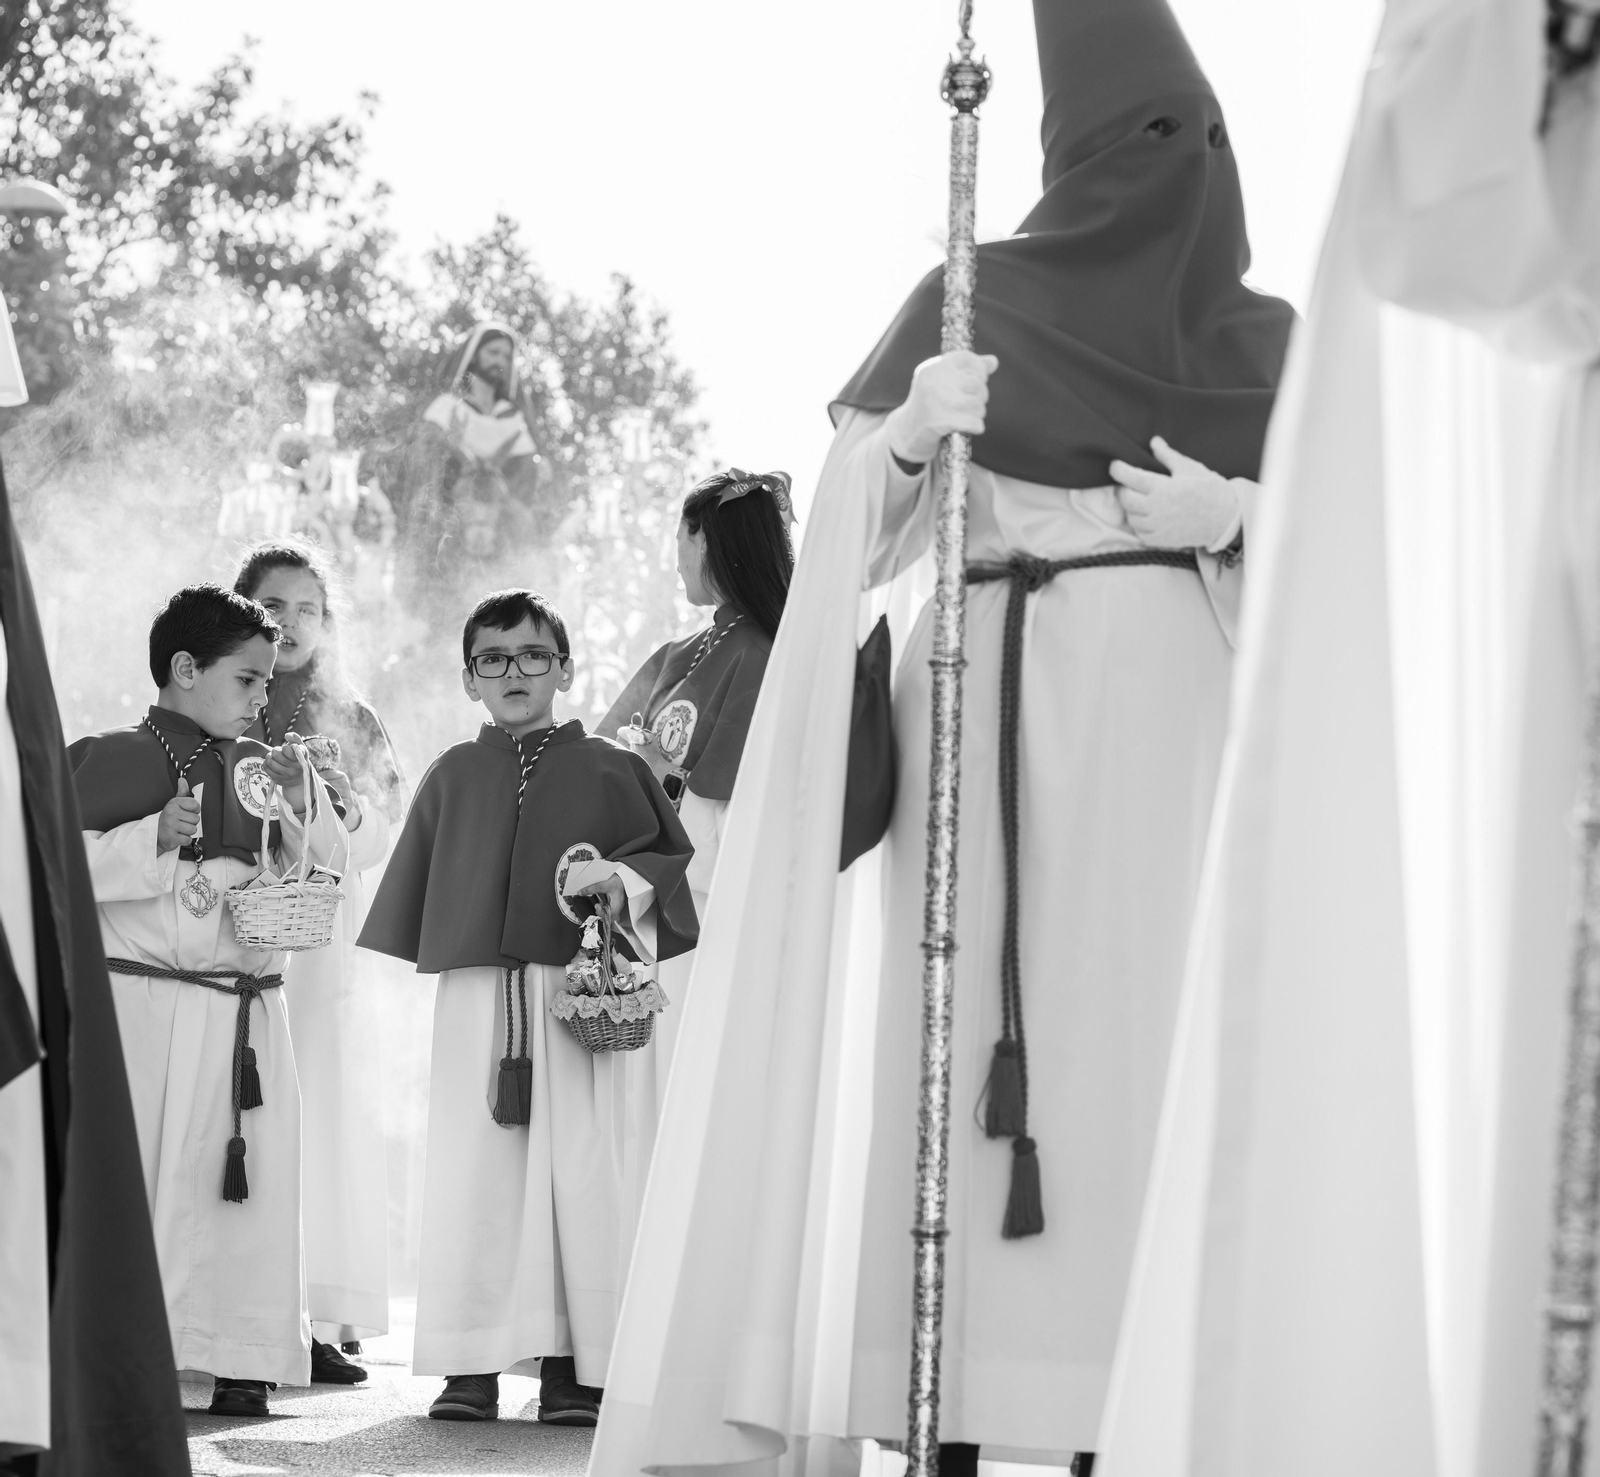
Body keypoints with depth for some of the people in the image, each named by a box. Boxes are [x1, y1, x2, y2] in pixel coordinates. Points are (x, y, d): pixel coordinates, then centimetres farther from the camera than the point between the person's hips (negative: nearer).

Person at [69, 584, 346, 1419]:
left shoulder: (260, 769, 13)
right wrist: (152, 841, -19)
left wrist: (302, 805, -1)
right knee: (131, 1174, -2)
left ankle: (244, 1360, 8)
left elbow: (329, 871, 17)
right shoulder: (111, 761, -3)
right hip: (144, 1000, -5)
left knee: (252, 1177, 3)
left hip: (249, 1009, 5)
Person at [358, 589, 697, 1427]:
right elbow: (415, 889, 18)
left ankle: (577, 1369, 0)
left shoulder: (610, 770, 8)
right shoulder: (452, 777, 14)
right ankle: (470, 1366, 3)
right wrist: (438, 958, 9)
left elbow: (672, 858, 7)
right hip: (475, 997, 2)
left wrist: (624, 880, -11)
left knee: (586, 1172, -5)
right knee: (470, 1176, -1)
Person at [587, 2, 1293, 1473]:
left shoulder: (1261, 336, 13)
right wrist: (904, 432, -15)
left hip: (1171, 702, 1)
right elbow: (855, 526, 5)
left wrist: (1235, 522, -5)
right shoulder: (971, 298, 10)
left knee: (1145, 1029, -8)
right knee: (979, 1029, -8)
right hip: (992, 695, -1)